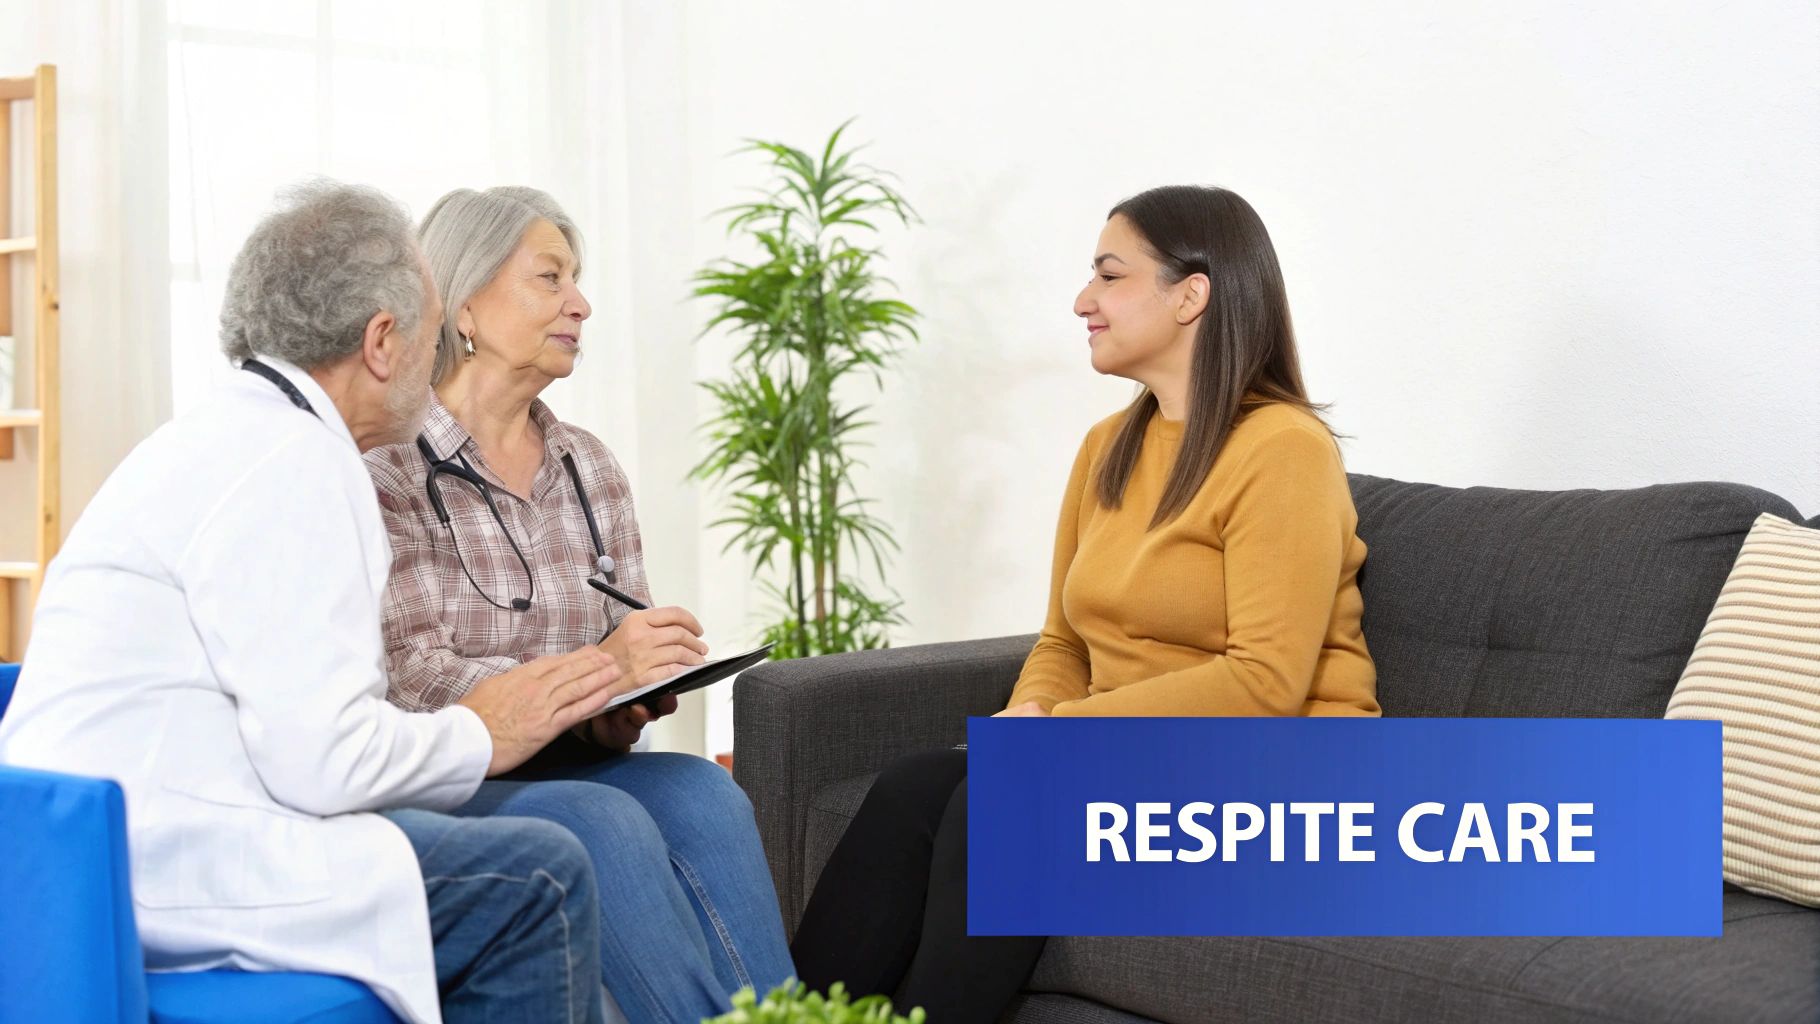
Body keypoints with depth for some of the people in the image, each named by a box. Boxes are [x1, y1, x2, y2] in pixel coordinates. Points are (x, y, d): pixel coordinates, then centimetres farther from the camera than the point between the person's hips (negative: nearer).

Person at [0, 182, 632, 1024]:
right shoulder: (290, 459, -14)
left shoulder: (239, 431, 18)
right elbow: (322, 758, -19)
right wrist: (479, 736, -3)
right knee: (537, 879, -15)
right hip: (159, 867, -10)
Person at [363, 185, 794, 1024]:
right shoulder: (389, 472, -6)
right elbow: (411, 682, -15)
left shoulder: (590, 468, 12)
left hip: (573, 770, 5)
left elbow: (633, 658, 11)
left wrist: (629, 706, -12)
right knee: (603, 822, -31)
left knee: (700, 792, -24)